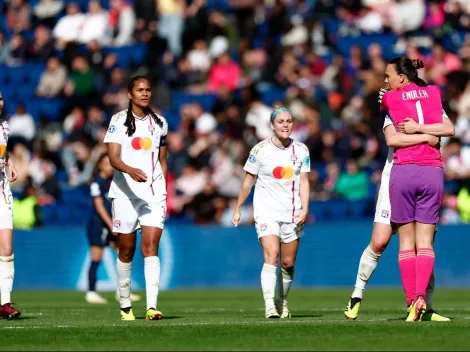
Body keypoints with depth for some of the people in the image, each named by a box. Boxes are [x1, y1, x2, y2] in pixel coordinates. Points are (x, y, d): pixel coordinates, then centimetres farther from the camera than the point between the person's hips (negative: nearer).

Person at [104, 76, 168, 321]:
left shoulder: (159, 123, 12)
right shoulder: (119, 121, -1)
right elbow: (113, 158, -12)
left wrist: (163, 191, 14)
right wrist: (131, 170, -31)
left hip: (154, 193, 2)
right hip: (125, 192, -2)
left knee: (150, 247, -11)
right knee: (127, 250, 5)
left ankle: (152, 307, -20)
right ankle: (125, 305, 19)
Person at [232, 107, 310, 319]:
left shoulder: (301, 150, 4)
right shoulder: (260, 150, -4)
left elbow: (304, 182, 5)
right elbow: (248, 182, 4)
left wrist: (304, 209, -8)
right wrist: (238, 210, 7)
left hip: (291, 214, 3)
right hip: (266, 212, -3)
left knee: (288, 263, 6)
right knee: (271, 256, -20)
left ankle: (282, 301, 27)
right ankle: (269, 305, -26)